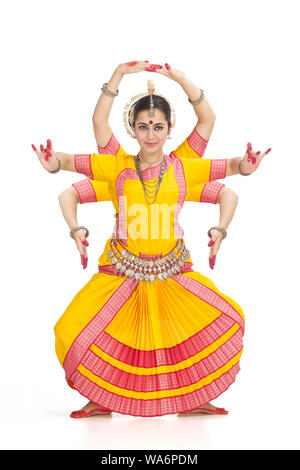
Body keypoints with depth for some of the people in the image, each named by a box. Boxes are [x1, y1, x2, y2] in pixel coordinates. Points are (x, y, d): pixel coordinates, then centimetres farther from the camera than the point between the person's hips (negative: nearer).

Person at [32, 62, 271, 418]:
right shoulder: (118, 167, -1)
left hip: (172, 270, 1)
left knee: (227, 319, -5)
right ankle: (102, 397, 17)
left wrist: (245, 166, -29)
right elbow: (72, 162, -8)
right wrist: (53, 164, -30)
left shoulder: (183, 168, 1)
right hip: (123, 269, -1)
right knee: (75, 330, -11)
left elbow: (227, 167, -7)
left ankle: (193, 397, 16)